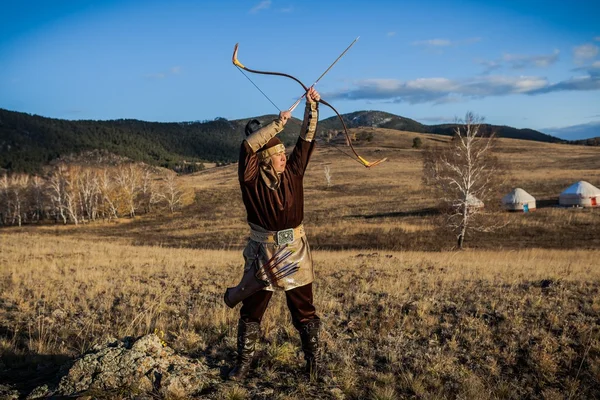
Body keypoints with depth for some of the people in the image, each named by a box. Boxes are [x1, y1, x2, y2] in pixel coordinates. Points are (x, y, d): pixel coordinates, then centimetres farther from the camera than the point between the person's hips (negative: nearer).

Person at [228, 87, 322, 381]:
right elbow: (248, 146, -22)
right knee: (252, 309, 8)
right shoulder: (252, 181, -8)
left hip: (295, 252, 2)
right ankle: (243, 363, 22)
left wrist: (312, 107, -8)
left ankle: (314, 361, 19)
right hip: (263, 252, -2)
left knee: (303, 309, 8)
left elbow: (306, 139, 0)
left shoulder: (292, 173, 1)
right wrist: (277, 124, -23)